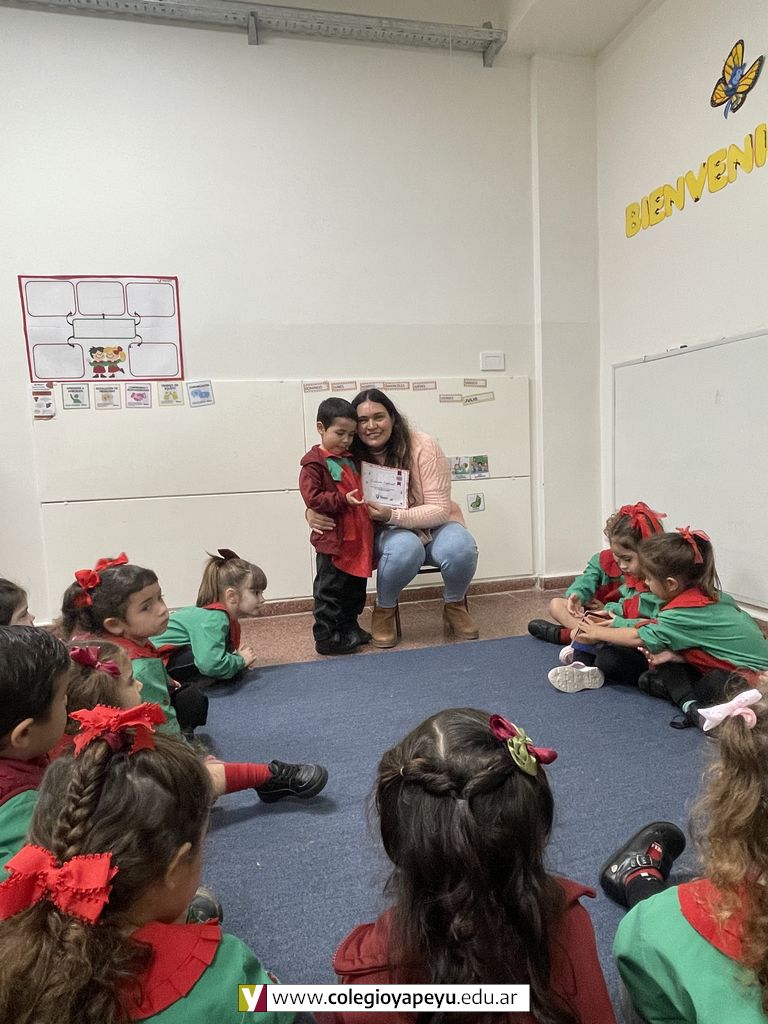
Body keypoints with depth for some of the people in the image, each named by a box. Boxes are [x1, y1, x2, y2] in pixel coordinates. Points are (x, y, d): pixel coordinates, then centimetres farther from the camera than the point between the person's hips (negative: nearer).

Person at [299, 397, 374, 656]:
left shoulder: (351, 459, 15)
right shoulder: (314, 463, -10)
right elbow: (312, 497, -19)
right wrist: (343, 500, -25)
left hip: (357, 537, 8)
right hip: (333, 539, -8)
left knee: (356, 586, 18)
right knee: (330, 590, 1)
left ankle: (349, 628, 33)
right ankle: (326, 637, 11)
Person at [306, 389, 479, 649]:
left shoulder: (422, 446, -16)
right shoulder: (352, 457, -9)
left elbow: (440, 510, -17)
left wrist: (392, 515, -32)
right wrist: (313, 514, -26)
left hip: (433, 525, 0)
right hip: (388, 534, 0)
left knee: (460, 548, -33)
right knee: (405, 548, -36)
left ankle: (455, 606, -1)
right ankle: (383, 611, -7)